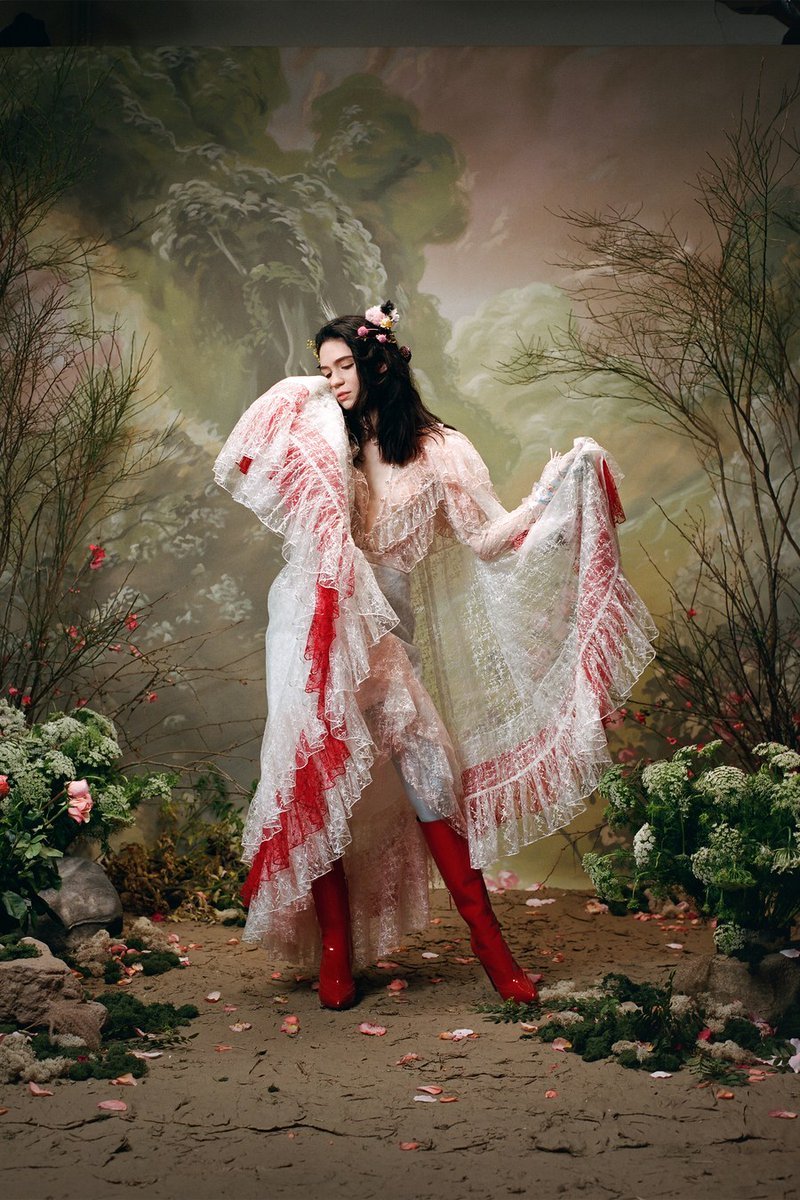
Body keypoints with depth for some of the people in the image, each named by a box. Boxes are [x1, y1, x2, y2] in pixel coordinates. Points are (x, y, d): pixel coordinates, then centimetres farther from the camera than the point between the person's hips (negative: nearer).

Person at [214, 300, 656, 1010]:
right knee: (320, 774, -4)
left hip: (386, 637, 0)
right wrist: (294, 400, -2)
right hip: (319, 628, 1)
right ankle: (335, 954, 5)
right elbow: (236, 472, 0)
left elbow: (490, 536, -1)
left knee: (430, 769, -5)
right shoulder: (318, 441, 7)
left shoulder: (438, 450, 3)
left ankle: (489, 943, 4)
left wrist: (561, 485, -11)